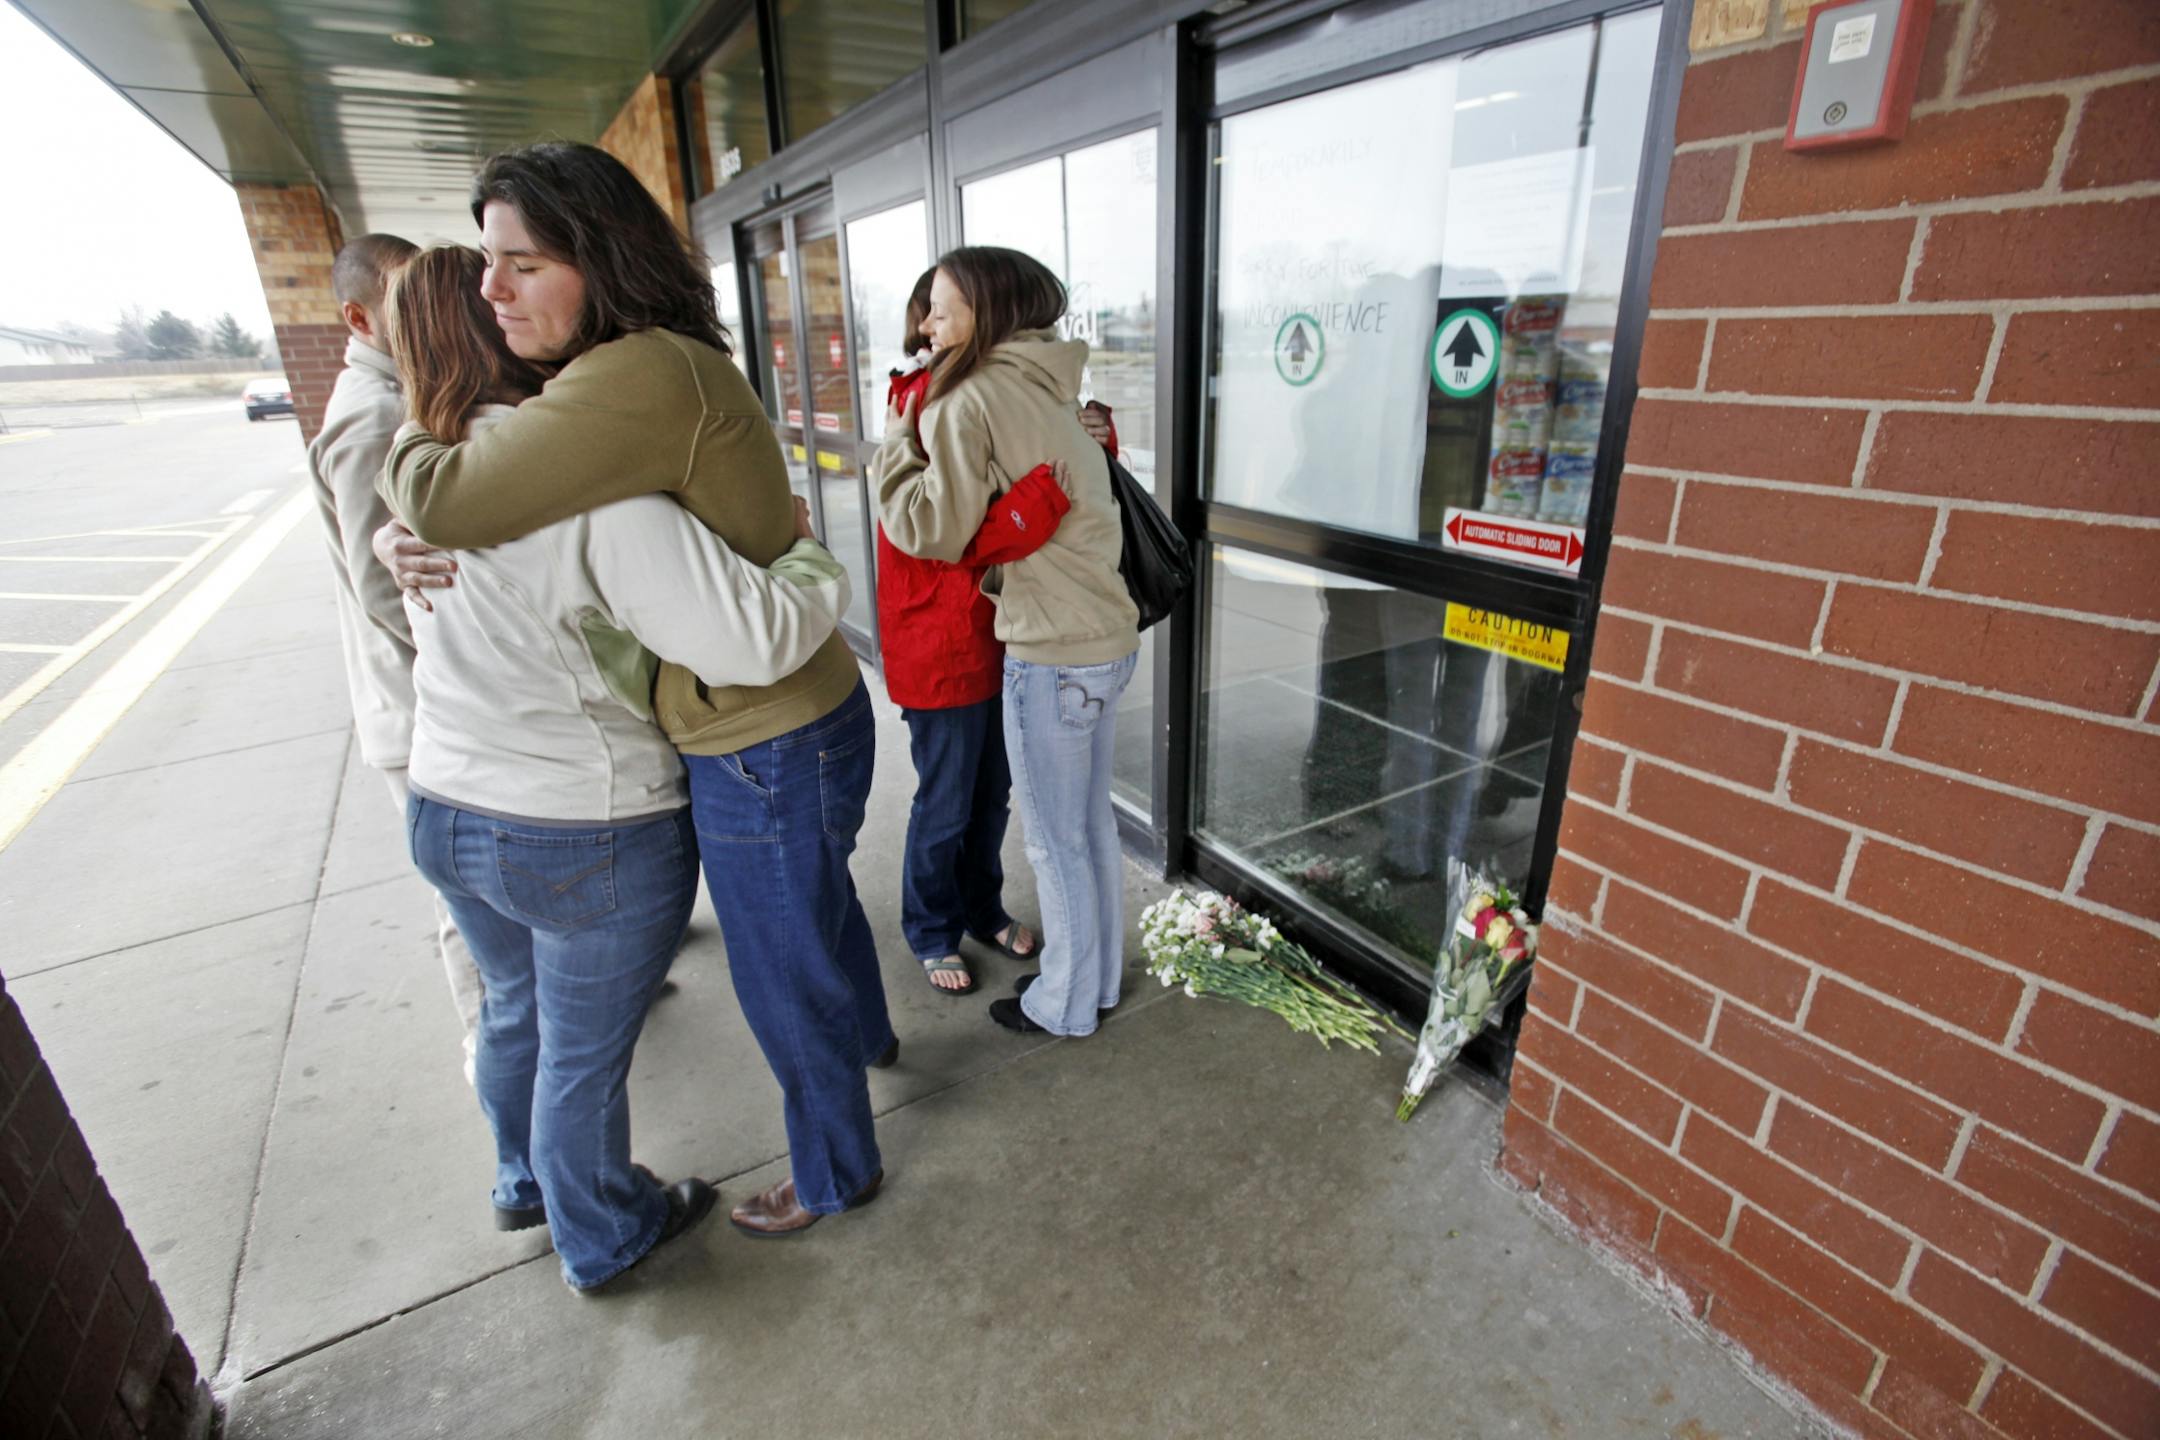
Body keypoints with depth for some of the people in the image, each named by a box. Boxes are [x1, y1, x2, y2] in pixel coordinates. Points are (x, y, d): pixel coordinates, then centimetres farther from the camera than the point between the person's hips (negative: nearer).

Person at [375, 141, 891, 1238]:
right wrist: (416, 556, -4)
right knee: (818, 901, 32)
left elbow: (445, 499, -28)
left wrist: (398, 446, -4)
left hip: (767, 754, -10)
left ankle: (834, 1176, 40)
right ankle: (867, 1034, 62)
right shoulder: (666, 370, 8)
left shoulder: (641, 377, -25)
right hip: (807, 720, 10)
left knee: (785, 982, 12)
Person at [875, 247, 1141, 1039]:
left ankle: (1065, 1004, 27)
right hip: (1107, 637, 9)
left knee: (1055, 840, 7)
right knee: (1092, 824, 19)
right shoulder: (1052, 388, 13)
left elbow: (934, 530, -14)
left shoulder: (971, 399, -12)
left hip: (1051, 654, -9)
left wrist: (897, 444, -1)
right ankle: (1097, 978, 37)